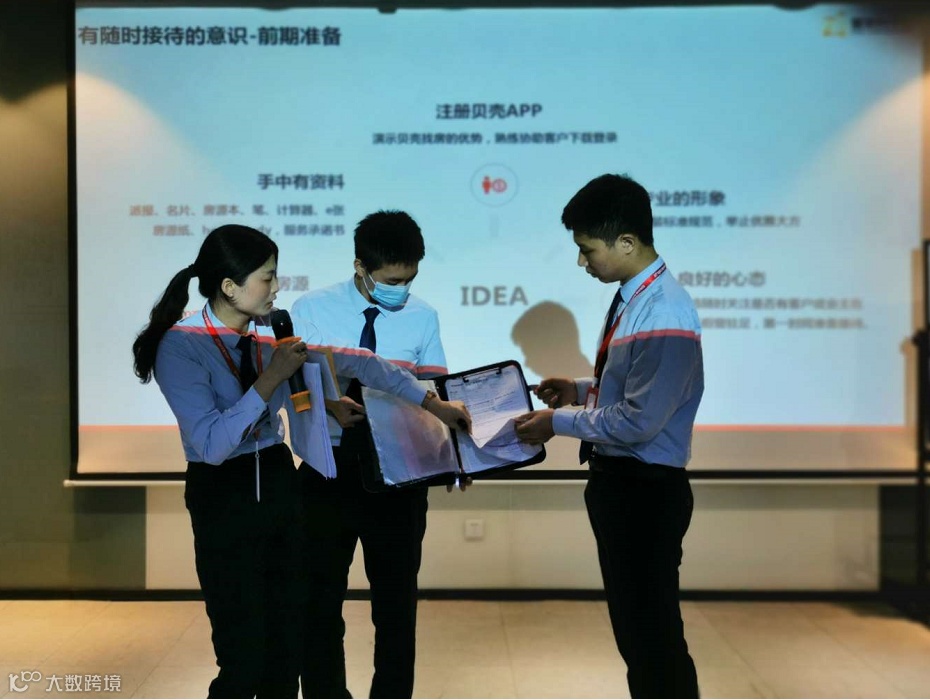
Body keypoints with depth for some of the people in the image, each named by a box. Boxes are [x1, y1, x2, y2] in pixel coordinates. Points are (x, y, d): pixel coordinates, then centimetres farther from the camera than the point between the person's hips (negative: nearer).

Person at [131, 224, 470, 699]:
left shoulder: (277, 329, -1)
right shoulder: (180, 347, -16)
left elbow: (356, 361, 5)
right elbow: (212, 445, -24)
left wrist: (430, 403, 6)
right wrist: (270, 380, -24)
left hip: (279, 484, 5)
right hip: (223, 498, -5)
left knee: (289, 642, 11)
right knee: (243, 656, -1)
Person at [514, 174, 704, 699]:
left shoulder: (664, 316, -23)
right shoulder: (632, 297, 7)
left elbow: (640, 419, -24)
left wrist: (560, 422, -14)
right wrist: (580, 389, 7)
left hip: (645, 491, -10)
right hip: (617, 481, 10)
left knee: (655, 631, 3)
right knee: (633, 625, 22)